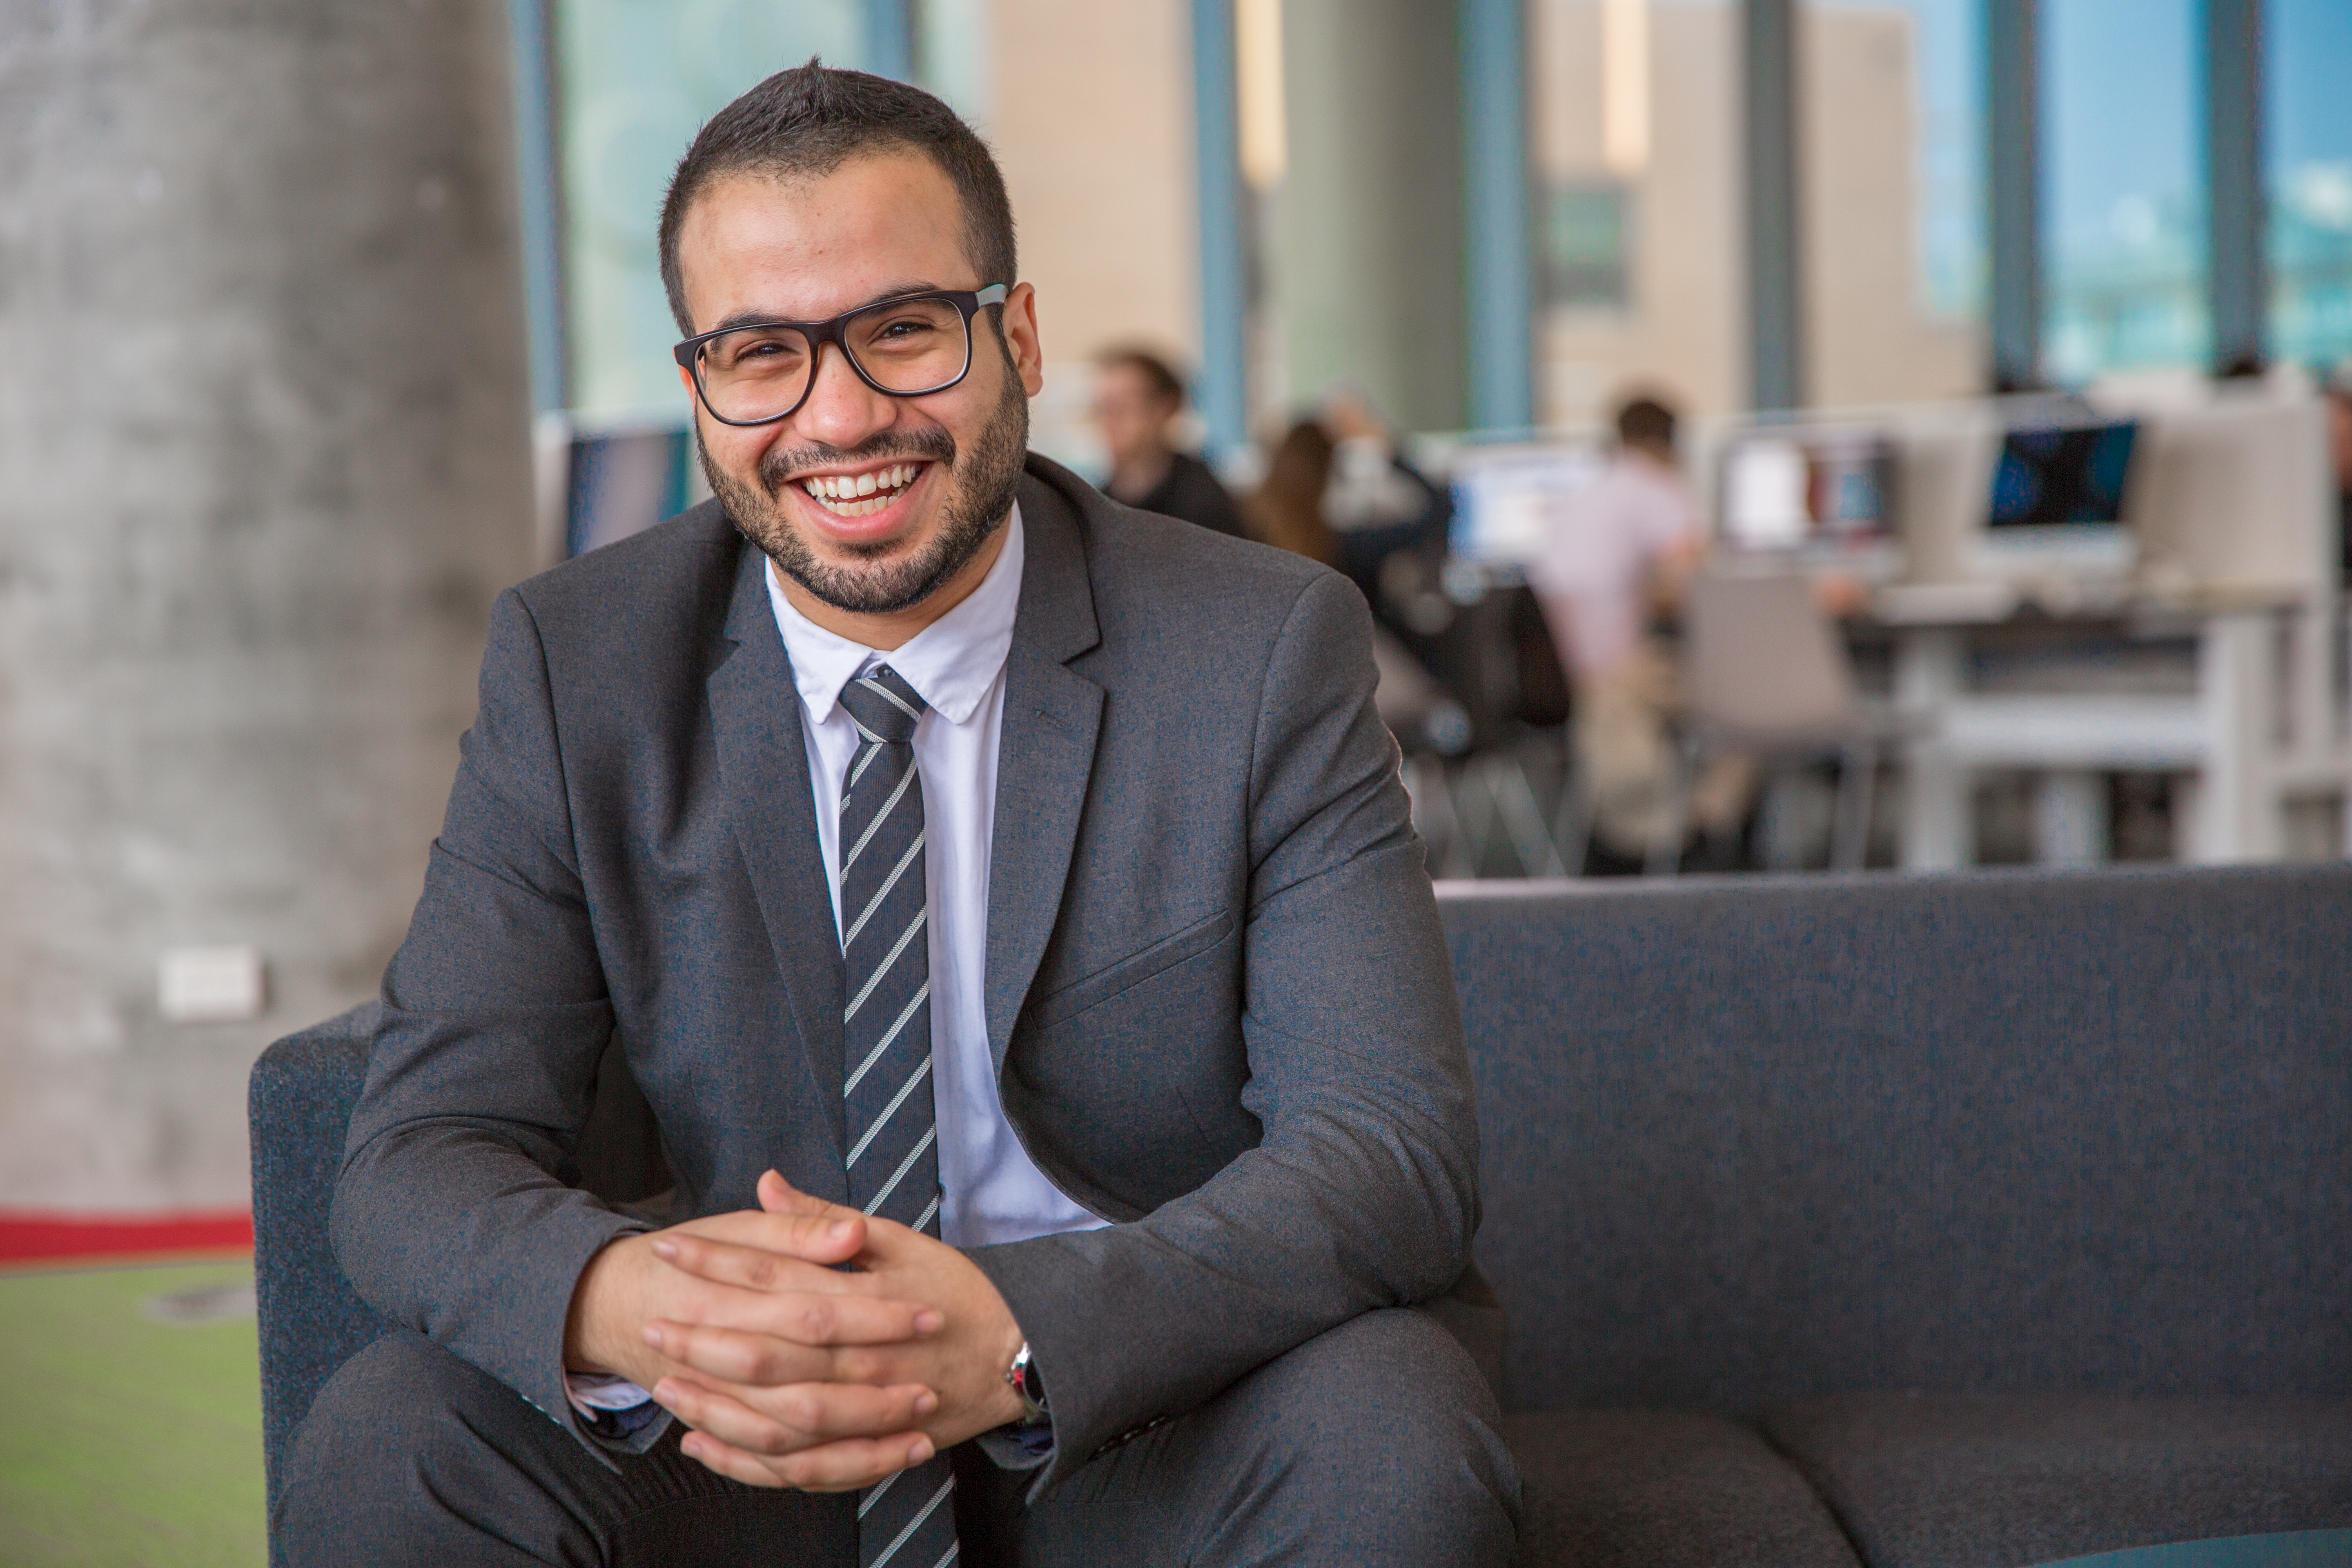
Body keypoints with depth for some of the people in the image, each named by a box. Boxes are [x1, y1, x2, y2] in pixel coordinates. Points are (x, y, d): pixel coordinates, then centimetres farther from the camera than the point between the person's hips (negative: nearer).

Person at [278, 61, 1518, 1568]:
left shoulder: (1270, 650, -11)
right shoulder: (575, 664, -5)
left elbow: (1395, 1145, -18)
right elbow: (428, 1151, -10)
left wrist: (1020, 1332, -37)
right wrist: (619, 1301, -35)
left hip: (1171, 1413, 0)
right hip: (757, 1422, 1)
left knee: (1385, 1437, -32)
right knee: (387, 1444, -24)